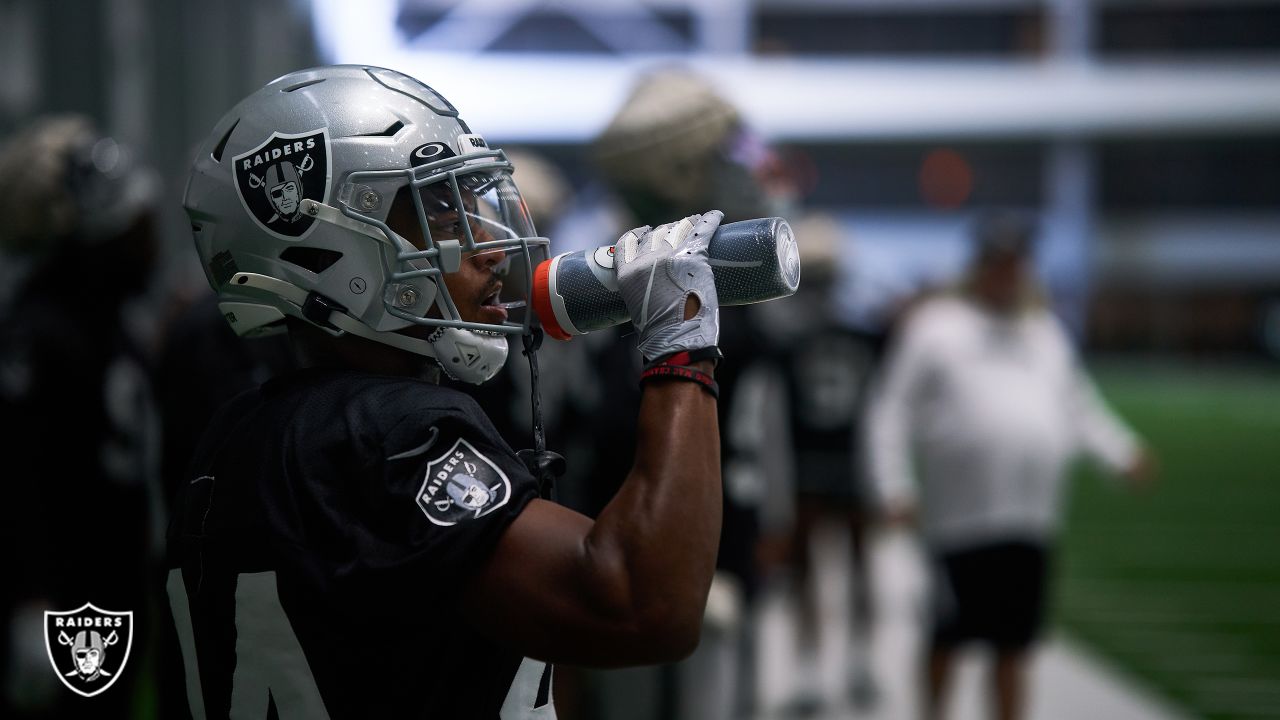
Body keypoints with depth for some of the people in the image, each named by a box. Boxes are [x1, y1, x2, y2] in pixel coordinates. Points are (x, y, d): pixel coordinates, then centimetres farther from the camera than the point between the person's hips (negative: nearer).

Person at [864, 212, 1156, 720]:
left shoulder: (1046, 332, 20)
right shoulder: (932, 326, 4)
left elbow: (1079, 408, 27)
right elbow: (891, 412, 1)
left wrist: (1121, 454, 11)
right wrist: (894, 487, -9)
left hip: (1031, 523, 4)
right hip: (959, 520, -4)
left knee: (1014, 642, 5)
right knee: (952, 631, -2)